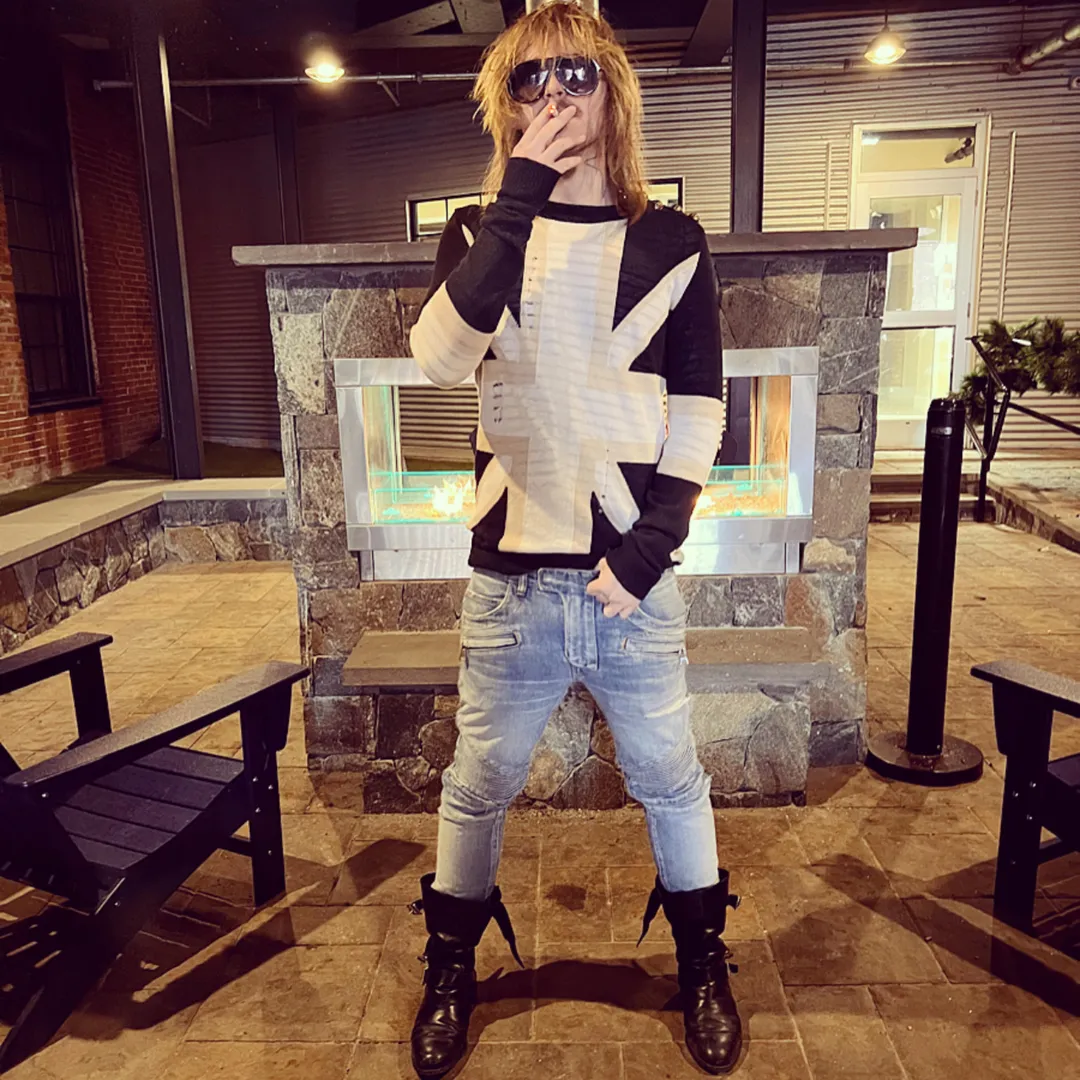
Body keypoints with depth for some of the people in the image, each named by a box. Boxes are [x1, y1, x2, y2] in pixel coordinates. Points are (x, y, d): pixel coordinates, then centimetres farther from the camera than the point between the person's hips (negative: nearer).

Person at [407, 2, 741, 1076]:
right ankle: (451, 968, 39)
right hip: (511, 579, 1)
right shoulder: (479, 233, 5)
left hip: (634, 579, 0)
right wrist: (520, 195, -20)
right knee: (480, 783, 14)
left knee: (668, 776, 15)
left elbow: (697, 410, 1)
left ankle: (701, 961, 41)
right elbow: (439, 356, -16)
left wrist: (655, 538, -9)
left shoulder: (671, 243, 4)